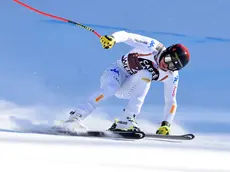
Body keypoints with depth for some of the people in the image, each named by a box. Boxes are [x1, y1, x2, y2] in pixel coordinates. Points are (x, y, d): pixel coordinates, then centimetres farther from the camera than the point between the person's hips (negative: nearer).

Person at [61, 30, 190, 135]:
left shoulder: (171, 75, -11)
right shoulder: (152, 47, -23)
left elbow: (171, 102, -3)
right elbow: (125, 35, -29)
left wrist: (166, 125, -16)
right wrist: (113, 38, -51)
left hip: (127, 89, 3)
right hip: (117, 73, -3)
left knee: (145, 75, -29)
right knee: (109, 89, -36)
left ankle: (125, 122, -34)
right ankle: (75, 117, -35)